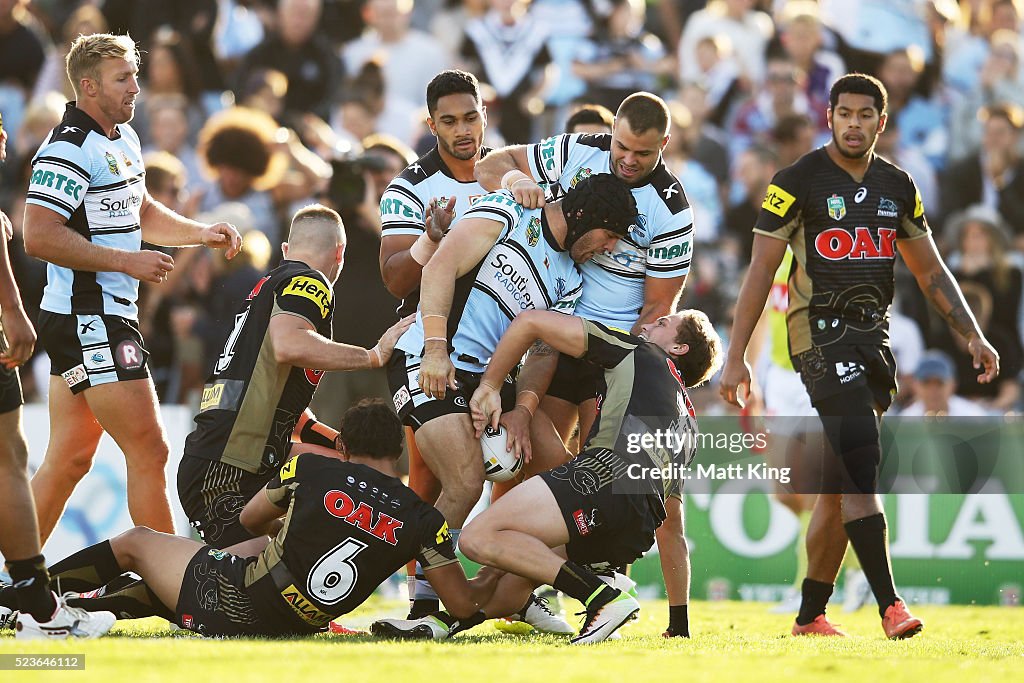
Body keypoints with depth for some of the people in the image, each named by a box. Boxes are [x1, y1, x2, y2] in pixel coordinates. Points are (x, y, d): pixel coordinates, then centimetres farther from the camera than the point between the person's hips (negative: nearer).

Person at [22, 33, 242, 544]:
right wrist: (127, 261, -21)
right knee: (149, 451, -9)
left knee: (69, 460, 10)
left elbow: (142, 213, 31)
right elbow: (39, 237, -23)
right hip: (87, 323, -10)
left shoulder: (124, 139, 16)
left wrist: (202, 233, 15)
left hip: (109, 316, 10)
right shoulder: (68, 148, -15)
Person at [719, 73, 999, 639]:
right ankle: (890, 607, -22)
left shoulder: (897, 187, 12)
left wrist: (972, 335, 10)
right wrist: (735, 357, -10)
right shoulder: (798, 181, -5)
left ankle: (810, 615, 15)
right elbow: (761, 270, -5)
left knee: (842, 485, 7)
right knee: (860, 470, -17)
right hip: (821, 331, -6)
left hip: (874, 337, 6)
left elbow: (931, 272, 20)